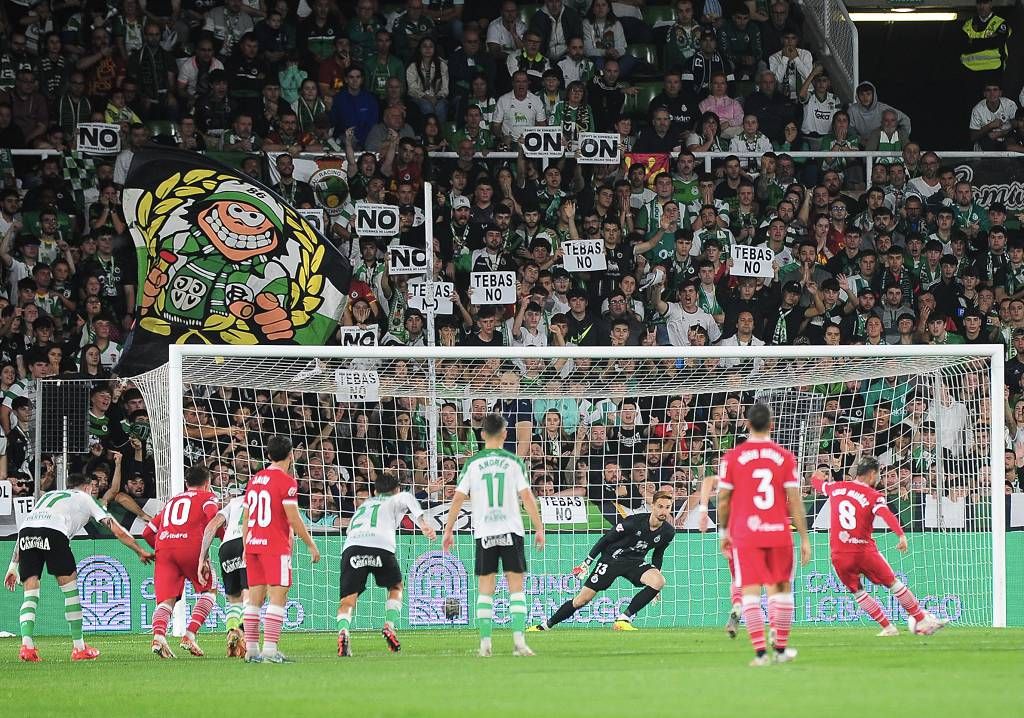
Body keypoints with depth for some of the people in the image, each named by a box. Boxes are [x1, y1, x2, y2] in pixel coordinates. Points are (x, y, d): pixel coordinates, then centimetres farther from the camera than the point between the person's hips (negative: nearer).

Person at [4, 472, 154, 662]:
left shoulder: (47, 495, 40)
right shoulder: (86, 498, 30)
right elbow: (118, 531, 28)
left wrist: (13, 567, 32)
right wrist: (140, 552, 37)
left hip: (26, 528, 4)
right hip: (53, 532, -4)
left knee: (30, 591, 6)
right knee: (70, 587, 10)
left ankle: (26, 645, -12)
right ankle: (79, 648, 13)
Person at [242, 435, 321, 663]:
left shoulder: (254, 480, 13)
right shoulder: (286, 481, -8)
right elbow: (293, 519, -11)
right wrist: (311, 545, -2)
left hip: (253, 544, 7)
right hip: (276, 547, -7)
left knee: (254, 598, 8)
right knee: (277, 597, -8)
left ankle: (251, 649, 7)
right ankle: (270, 649, -16)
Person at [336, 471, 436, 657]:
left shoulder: (364, 505, 40)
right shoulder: (395, 500, 25)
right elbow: (407, 498, 4)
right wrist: (422, 523, -8)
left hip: (351, 545, 2)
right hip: (381, 545, -2)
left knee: (348, 599, -2)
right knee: (396, 587, 24)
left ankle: (343, 631, -30)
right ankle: (390, 625, 5)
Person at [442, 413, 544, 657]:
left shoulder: (473, 463, 3)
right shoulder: (513, 461, 0)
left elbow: (458, 499, 2)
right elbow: (527, 497, -3)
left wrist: (448, 531, 9)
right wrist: (539, 529, 2)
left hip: (484, 534, 1)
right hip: (511, 531, -1)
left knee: (485, 589, 6)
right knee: (516, 587, 2)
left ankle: (485, 643, -1)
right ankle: (519, 640, -9)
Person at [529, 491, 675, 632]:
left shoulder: (668, 533, -8)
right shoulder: (634, 522, -23)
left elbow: (658, 555, 12)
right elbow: (606, 539, -11)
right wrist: (586, 563, -7)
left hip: (635, 562, 4)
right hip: (611, 560, -4)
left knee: (659, 581, -25)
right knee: (583, 599, -8)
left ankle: (624, 619, -18)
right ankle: (544, 626, 8)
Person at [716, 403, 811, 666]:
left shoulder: (732, 457, -2)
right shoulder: (785, 457, -1)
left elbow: (723, 500, 2)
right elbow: (795, 501, -3)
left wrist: (724, 531, 17)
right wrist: (804, 538, 2)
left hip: (744, 534, -1)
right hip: (779, 533, 1)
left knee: (750, 592, -1)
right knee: (782, 587, 15)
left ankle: (760, 651, -10)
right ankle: (781, 648, 20)